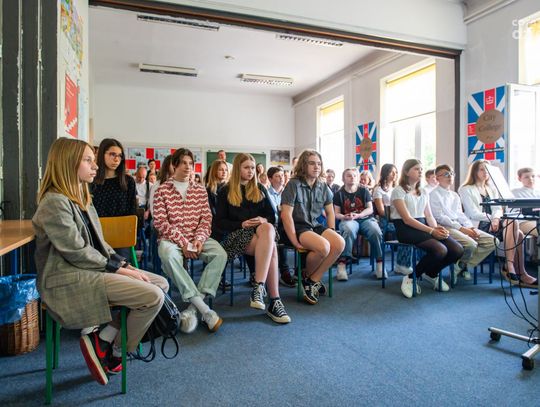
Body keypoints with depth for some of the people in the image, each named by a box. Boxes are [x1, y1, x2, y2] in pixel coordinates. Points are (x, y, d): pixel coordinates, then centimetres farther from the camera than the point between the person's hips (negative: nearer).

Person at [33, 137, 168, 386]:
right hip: (69, 279, -10)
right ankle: (113, 349, 1)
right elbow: (77, 252, -19)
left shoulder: (81, 197, 16)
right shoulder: (55, 202, -15)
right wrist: (117, 269, -14)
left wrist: (120, 263, 2)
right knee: (153, 296, -23)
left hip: (92, 270, 10)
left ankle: (102, 336, 0)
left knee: (161, 284, -1)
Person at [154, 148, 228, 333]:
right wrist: (182, 242, -15)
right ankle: (205, 310, -36)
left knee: (220, 254, -26)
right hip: (171, 238, -3)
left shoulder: (200, 190, 11)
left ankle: (193, 307, -24)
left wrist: (199, 239, -12)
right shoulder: (162, 190, 1)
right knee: (168, 255, -38)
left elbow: (206, 218, 7)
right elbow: (160, 222, -7)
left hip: (196, 237, 3)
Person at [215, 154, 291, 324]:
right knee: (271, 249, -34)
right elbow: (220, 222, 4)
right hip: (237, 233, -3)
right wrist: (242, 224, -12)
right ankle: (275, 301, -34)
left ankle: (259, 287, -41)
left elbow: (272, 215, 16)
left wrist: (264, 220, -9)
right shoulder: (225, 192, 10)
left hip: (262, 229, 3)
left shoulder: (260, 189, 21)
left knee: (267, 228, -37)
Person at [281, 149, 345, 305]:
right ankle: (307, 276, 1)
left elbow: (330, 212, 16)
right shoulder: (293, 185, -11)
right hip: (298, 227, -6)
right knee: (323, 246, -31)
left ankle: (313, 280, -6)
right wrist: (295, 242, -20)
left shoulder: (323, 186, 8)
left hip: (315, 225, 7)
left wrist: (331, 233, 3)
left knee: (340, 243, -20)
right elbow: (286, 215, -16)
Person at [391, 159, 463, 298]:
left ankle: (432, 274, 14)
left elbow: (429, 216, 11)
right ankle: (411, 278, -9)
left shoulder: (423, 193, 19)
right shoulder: (398, 191, -4)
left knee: (457, 250, -13)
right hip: (406, 229, -7)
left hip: (423, 227, 7)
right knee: (440, 249, -30)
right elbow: (407, 219, -14)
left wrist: (437, 228, -12)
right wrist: (431, 231, -21)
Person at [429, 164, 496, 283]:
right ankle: (457, 266, -1)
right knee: (471, 244, -32)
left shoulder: (455, 195, 22)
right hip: (445, 227, -8)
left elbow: (460, 214, 18)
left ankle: (463, 265, 1)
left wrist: (470, 227, -2)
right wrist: (461, 228, -17)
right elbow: (440, 217, -11)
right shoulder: (434, 195, -3)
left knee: (492, 241, -7)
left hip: (460, 226, 8)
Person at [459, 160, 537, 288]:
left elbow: (498, 209, 10)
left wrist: (496, 219, -11)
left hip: (492, 224, 7)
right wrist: (492, 218, -12)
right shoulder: (466, 190, 5)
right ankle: (510, 266, -25)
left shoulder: (491, 190, 27)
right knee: (512, 223, -27)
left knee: (518, 233, -21)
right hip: (478, 226, -7)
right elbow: (473, 213, -7)